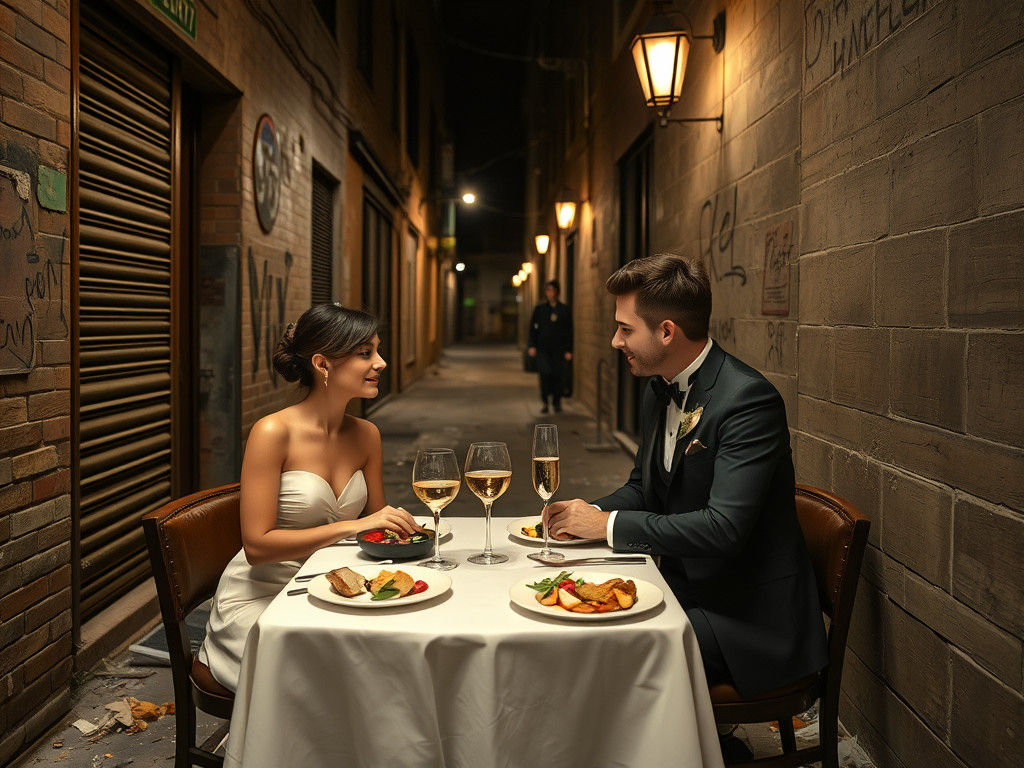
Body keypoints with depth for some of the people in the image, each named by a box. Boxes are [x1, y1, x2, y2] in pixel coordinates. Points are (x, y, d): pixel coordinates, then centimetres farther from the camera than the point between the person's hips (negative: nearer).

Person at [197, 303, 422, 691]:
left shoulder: (366, 434, 3)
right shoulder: (272, 433, -16)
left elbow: (374, 520, 13)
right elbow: (257, 545, -20)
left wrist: (395, 527, -10)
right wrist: (352, 526, -26)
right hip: (258, 597, -6)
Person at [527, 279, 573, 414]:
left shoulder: (565, 310, 8)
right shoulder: (539, 309, 10)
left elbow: (569, 331, 7)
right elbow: (533, 328, 9)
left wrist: (569, 350, 0)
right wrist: (531, 346, -1)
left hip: (559, 349, 0)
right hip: (543, 348, 0)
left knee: (559, 375, -3)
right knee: (545, 373, -16)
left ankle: (557, 403, 15)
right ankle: (545, 402, -4)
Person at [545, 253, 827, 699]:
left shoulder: (748, 399, -21)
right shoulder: (659, 391, 7)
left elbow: (723, 528, -28)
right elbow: (643, 488, 17)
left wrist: (610, 525, -21)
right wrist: (592, 513, -4)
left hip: (746, 614, -8)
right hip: (684, 589, 8)